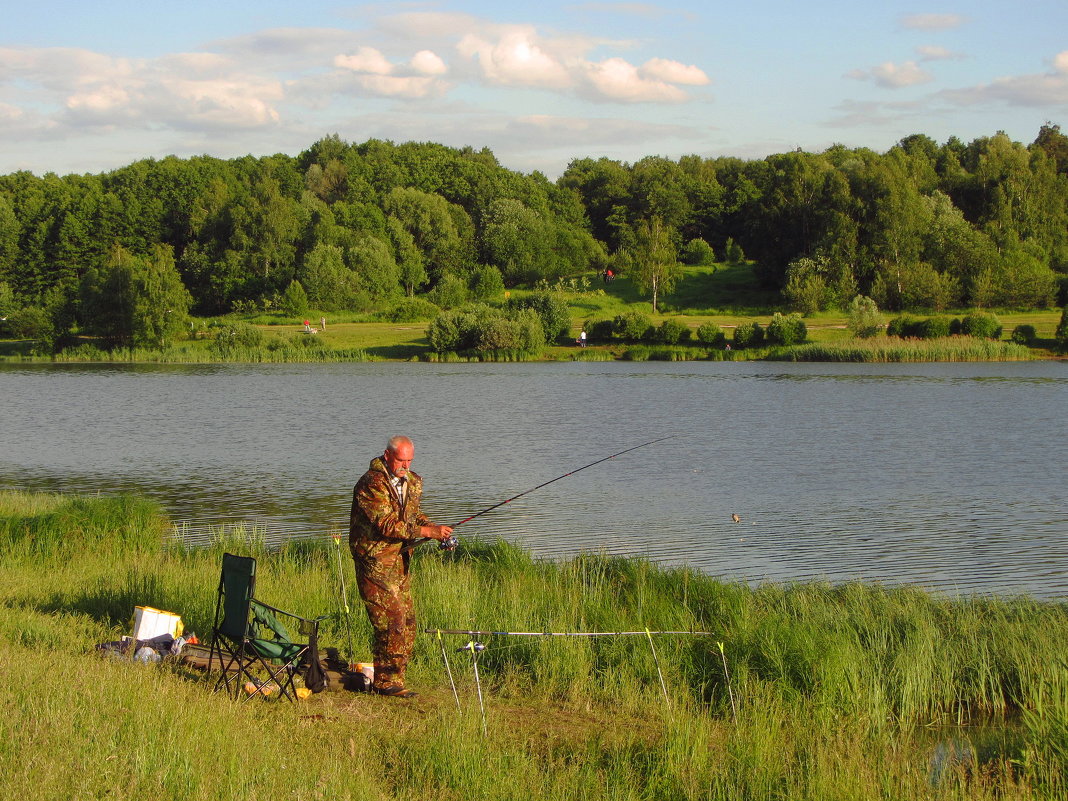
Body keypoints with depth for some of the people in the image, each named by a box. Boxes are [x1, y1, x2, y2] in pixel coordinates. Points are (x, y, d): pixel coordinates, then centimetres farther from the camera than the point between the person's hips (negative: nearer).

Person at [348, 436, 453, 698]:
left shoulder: (412, 482, 10)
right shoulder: (371, 484, -18)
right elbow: (386, 525, -25)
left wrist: (435, 528, 0)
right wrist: (427, 531, -28)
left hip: (400, 558, 9)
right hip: (374, 559, -9)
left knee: (407, 619, 9)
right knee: (391, 619, -12)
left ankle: (390, 678, 19)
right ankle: (387, 682, -4)